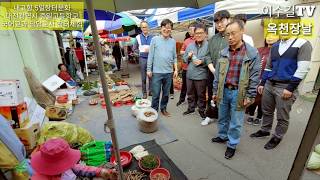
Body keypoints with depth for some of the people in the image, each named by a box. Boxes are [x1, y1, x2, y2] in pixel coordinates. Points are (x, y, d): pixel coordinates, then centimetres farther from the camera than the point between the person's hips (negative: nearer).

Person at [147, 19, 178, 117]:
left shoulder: (173, 41, 8)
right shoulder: (155, 39, 0)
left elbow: (174, 57, 10)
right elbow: (150, 56, -1)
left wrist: (176, 69, 3)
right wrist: (149, 69, -4)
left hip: (169, 72, 3)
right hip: (157, 72, -3)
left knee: (166, 93, 13)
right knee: (156, 94, 3)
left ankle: (163, 108, 30)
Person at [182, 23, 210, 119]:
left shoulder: (208, 45, -8)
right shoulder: (190, 45, 9)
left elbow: (211, 60, -12)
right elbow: (184, 58, 13)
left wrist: (202, 61, -23)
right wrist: (188, 56, -7)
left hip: (201, 75, -5)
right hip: (189, 74, 5)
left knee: (201, 94, 9)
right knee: (190, 93, 18)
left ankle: (202, 110, 28)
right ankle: (190, 108, 35)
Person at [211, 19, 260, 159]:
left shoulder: (252, 53, -8)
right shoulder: (224, 52, 4)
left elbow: (254, 76, -7)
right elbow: (217, 73, 8)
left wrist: (250, 96, -9)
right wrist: (215, 91, 8)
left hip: (238, 93, -4)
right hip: (224, 91, 4)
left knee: (236, 122, 9)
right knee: (222, 117, 20)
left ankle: (232, 145, 28)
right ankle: (222, 136, 42)